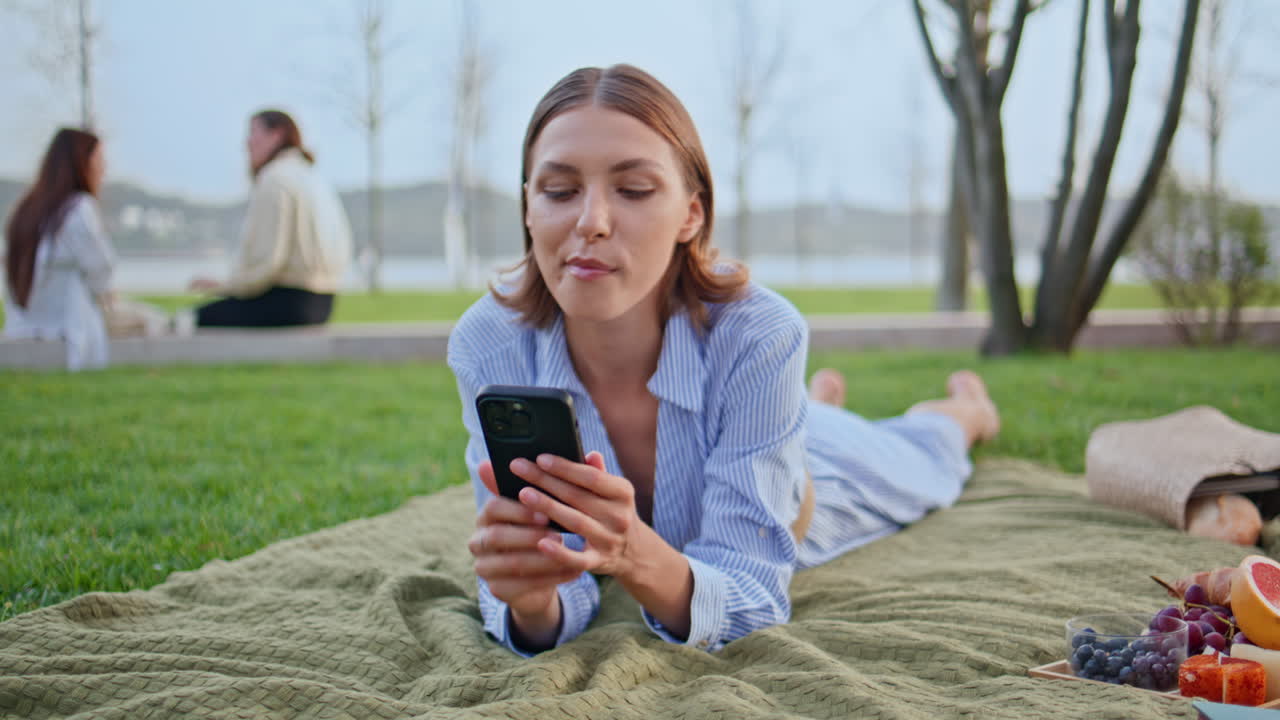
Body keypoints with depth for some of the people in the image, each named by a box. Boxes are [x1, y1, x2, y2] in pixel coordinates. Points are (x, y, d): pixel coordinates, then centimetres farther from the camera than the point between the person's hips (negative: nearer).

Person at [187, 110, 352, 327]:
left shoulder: (275, 180, -11)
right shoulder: (315, 179, 16)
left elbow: (269, 258, -19)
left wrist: (226, 286, -4)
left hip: (288, 303, -9)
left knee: (204, 317, -3)